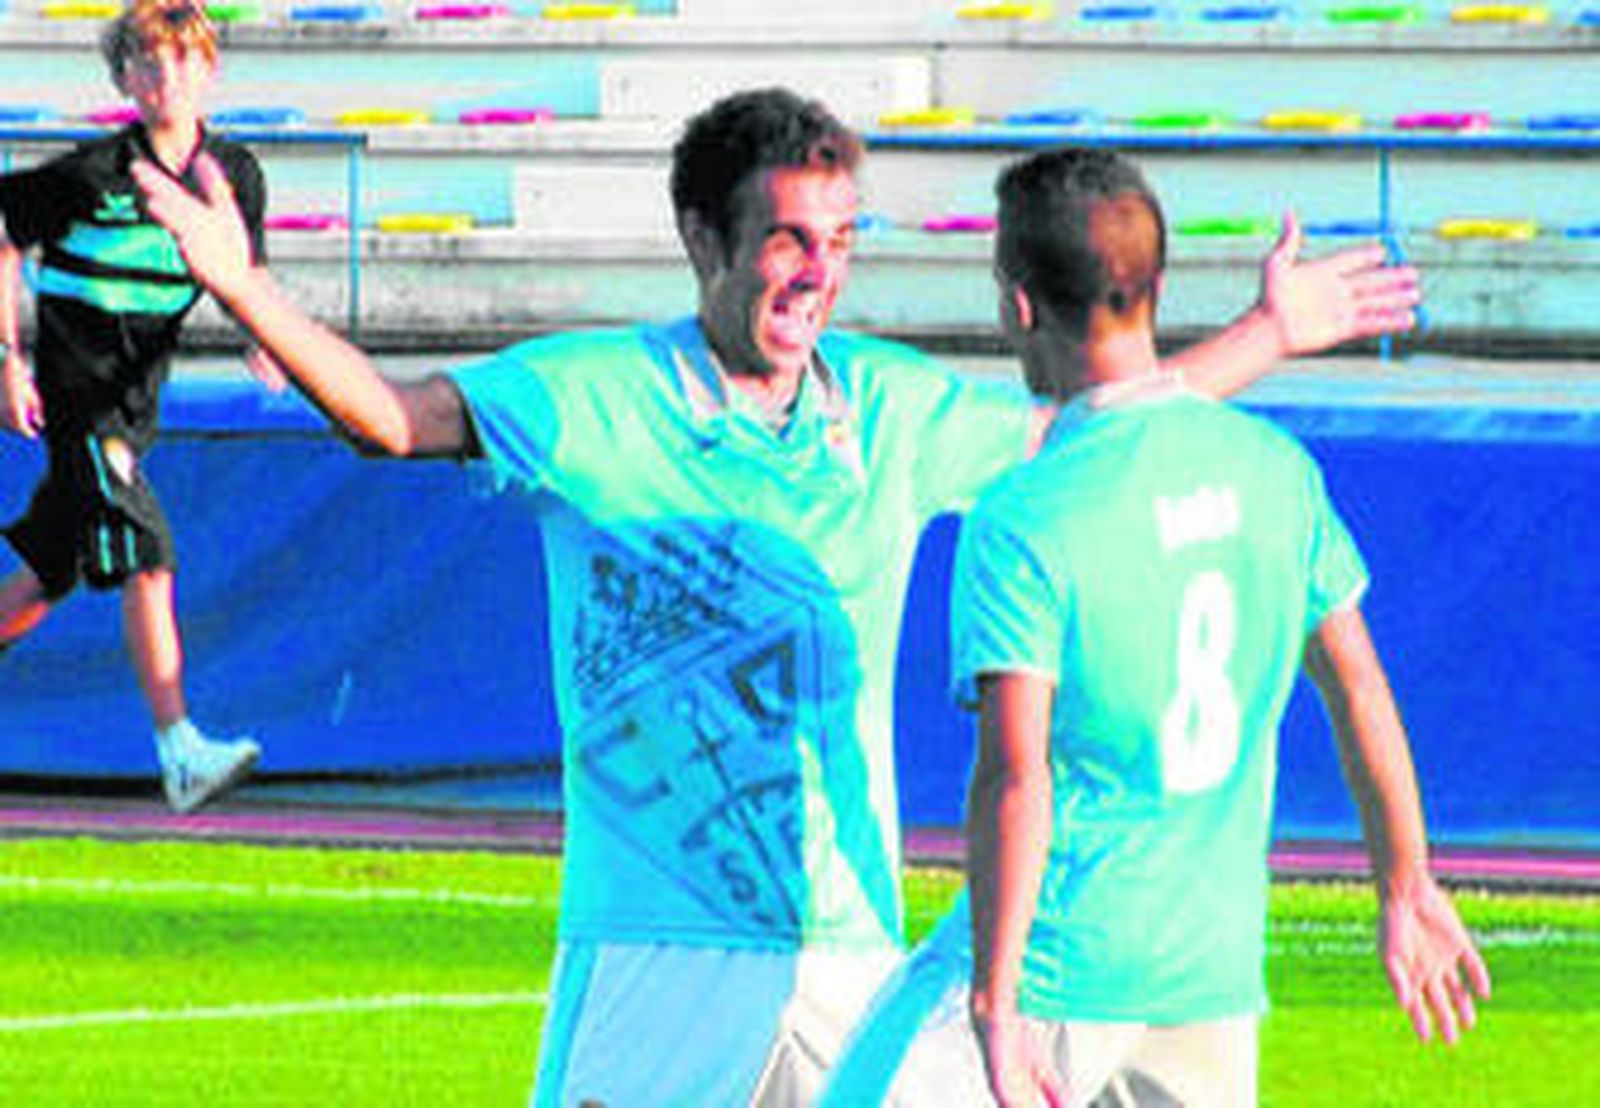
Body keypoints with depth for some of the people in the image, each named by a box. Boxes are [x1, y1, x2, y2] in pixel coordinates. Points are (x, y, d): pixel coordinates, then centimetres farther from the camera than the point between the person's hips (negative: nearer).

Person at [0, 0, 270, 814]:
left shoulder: (234, 175, 1)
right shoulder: (92, 175, -15)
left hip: (136, 403, 6)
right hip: (76, 397, -6)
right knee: (148, 563, -17)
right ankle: (182, 753, -20)